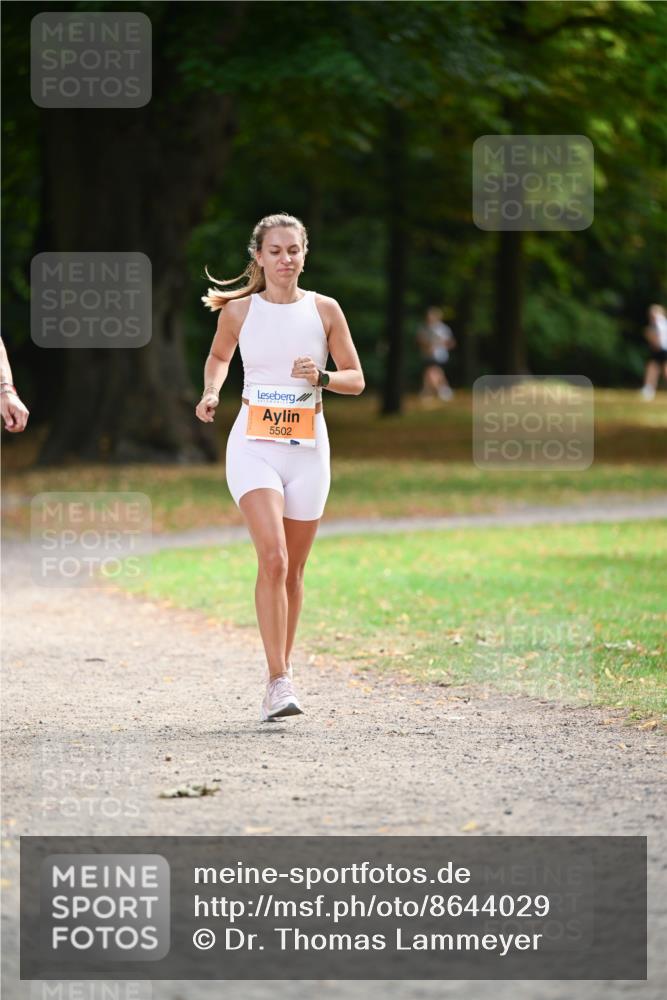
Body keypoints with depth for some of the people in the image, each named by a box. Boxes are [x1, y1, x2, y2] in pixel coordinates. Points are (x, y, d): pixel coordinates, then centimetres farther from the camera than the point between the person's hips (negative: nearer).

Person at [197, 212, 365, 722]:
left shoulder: (324, 310, 2)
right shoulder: (239, 310, 1)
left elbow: (356, 379, 6)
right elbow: (219, 357, 21)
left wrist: (321, 377, -13)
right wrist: (212, 392, 2)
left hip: (307, 449, 2)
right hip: (254, 446, -2)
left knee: (292, 570, 8)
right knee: (273, 559, -19)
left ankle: (282, 671, 26)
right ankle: (278, 681, -19)